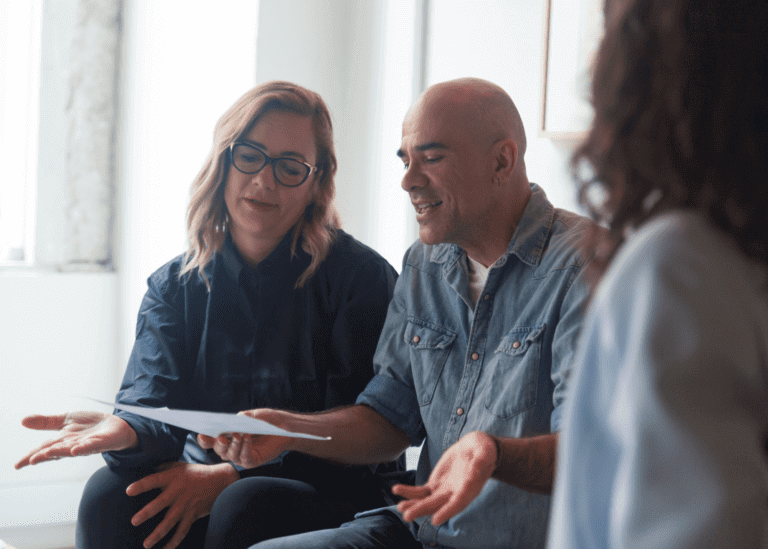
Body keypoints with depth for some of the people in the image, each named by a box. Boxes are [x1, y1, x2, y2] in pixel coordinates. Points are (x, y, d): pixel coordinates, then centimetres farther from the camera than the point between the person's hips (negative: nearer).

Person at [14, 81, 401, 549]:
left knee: (243, 507, -34)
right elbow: (154, 401, -5)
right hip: (205, 483, 3)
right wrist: (124, 431, -31)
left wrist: (230, 475, -18)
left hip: (332, 494, -3)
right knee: (110, 494, -26)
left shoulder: (362, 277, -4)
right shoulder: (175, 285, 9)